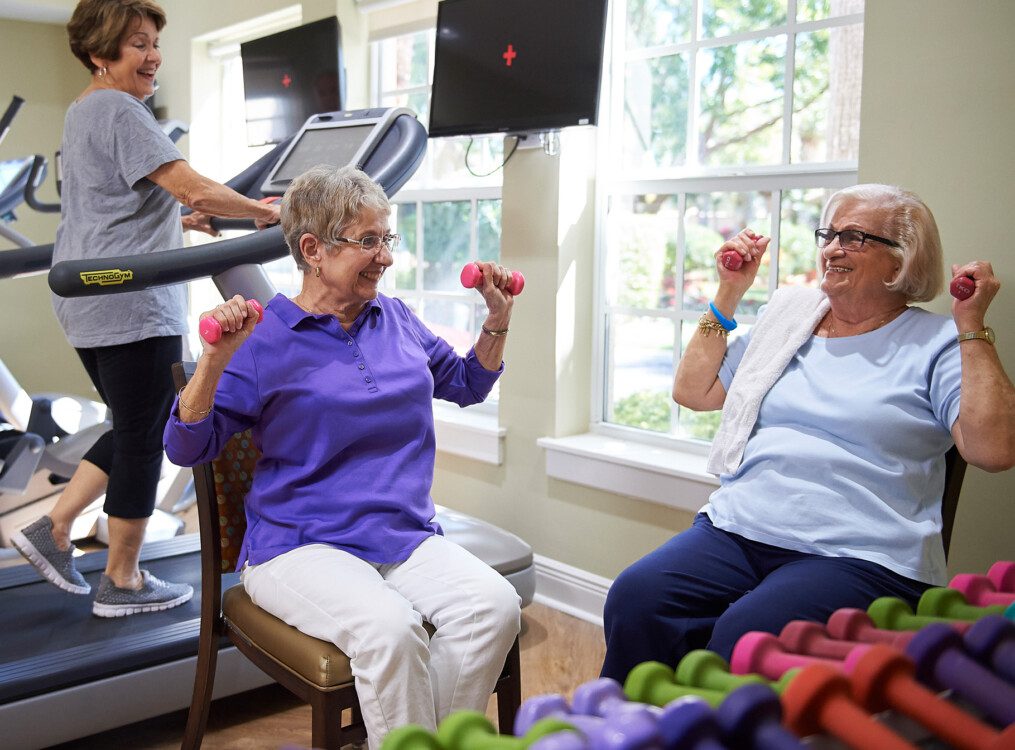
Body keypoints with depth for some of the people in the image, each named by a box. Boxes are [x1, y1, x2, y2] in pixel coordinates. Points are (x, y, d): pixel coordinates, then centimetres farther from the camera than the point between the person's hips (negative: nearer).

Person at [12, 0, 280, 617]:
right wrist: (263, 213, -11)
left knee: (135, 430, 19)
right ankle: (123, 582, 13)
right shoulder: (119, 110, -12)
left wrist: (178, 221, 21)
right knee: (145, 439, 0)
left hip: (91, 303, 11)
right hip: (131, 305, -10)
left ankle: (54, 529, 20)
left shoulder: (84, 110, 21)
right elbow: (192, 186, -22)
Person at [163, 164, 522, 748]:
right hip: (301, 547, -4)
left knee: (495, 607, -24)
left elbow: (468, 384, 27)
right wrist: (215, 360, -20)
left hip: (407, 537, 5)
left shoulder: (397, 319, 12)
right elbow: (187, 448, -6)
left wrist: (498, 322, 13)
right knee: (389, 629, -35)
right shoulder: (263, 340, -4)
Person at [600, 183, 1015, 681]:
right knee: (633, 600, -22)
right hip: (736, 530, 5)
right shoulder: (788, 315, 19)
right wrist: (729, 294, 16)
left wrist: (972, 326, -6)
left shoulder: (936, 343, 7)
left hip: (858, 558, -4)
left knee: (747, 635, -33)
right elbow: (691, 392, 20)